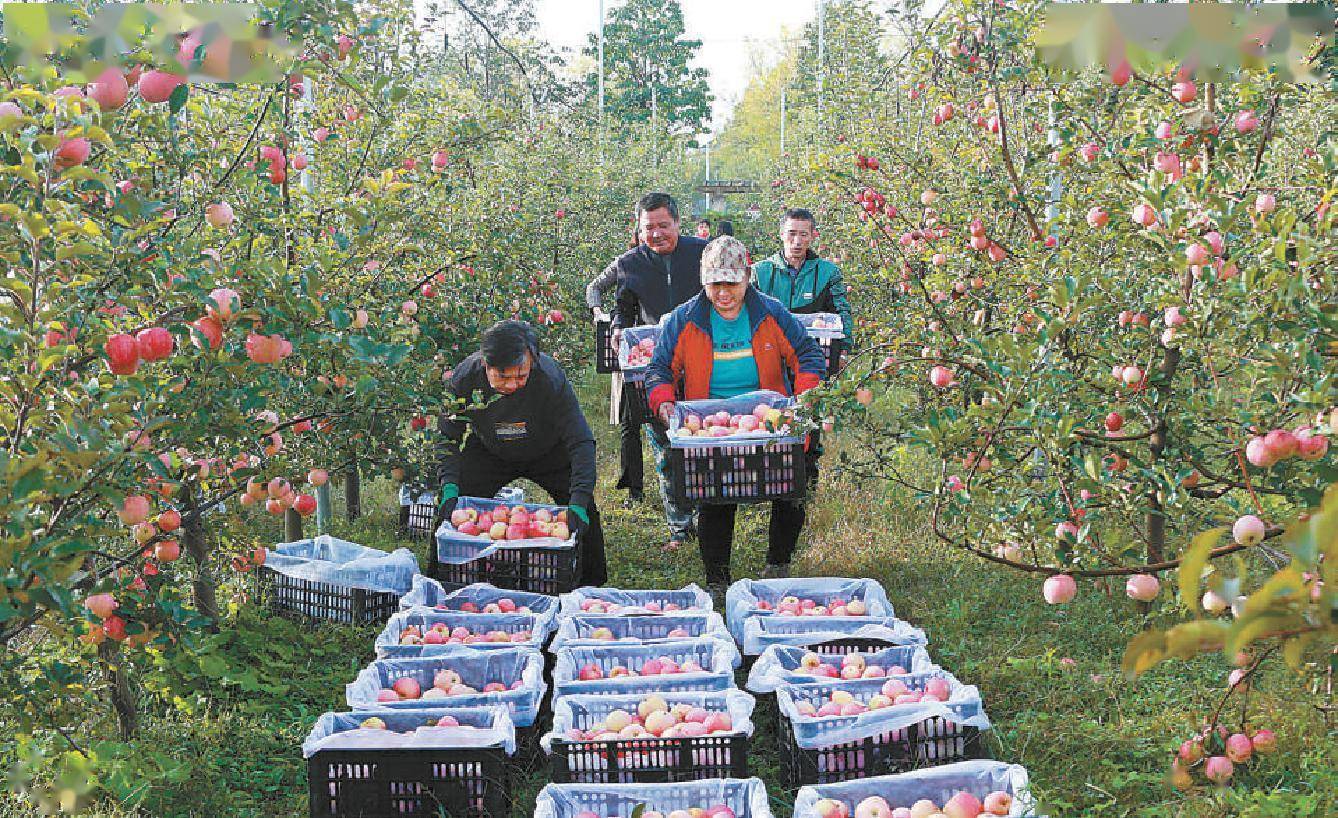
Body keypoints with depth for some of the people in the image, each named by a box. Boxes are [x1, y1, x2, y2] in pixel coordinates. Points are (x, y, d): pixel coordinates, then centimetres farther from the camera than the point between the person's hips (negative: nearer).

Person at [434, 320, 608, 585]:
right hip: (488, 452, 2)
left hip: (547, 454, -1)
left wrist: (579, 502, -48)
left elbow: (581, 443, -37)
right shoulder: (465, 377, -30)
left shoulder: (552, 379, -37)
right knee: (452, 506, -12)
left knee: (584, 513, -15)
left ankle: (592, 585, 6)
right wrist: (450, 487, -32)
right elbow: (449, 437, -18)